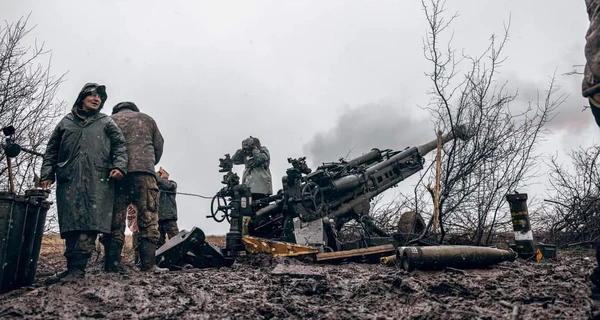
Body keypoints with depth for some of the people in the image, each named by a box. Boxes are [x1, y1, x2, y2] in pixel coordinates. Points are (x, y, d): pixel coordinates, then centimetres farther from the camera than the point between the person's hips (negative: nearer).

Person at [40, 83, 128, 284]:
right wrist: (47, 174, 8)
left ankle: (77, 267, -18)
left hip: (98, 182, -2)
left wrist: (119, 166, -7)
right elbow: (52, 150, 20)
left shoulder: (106, 122, 20)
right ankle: (73, 268, -2)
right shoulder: (66, 122, 23)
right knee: (70, 224, -4)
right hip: (69, 180, 2)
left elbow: (119, 146, 10)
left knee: (90, 224, -14)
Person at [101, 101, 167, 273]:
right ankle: (148, 265, -12)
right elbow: (159, 146, 16)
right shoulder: (146, 119, 20)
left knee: (115, 222, 2)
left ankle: (111, 266, -1)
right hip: (144, 172, -2)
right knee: (148, 220, -4)